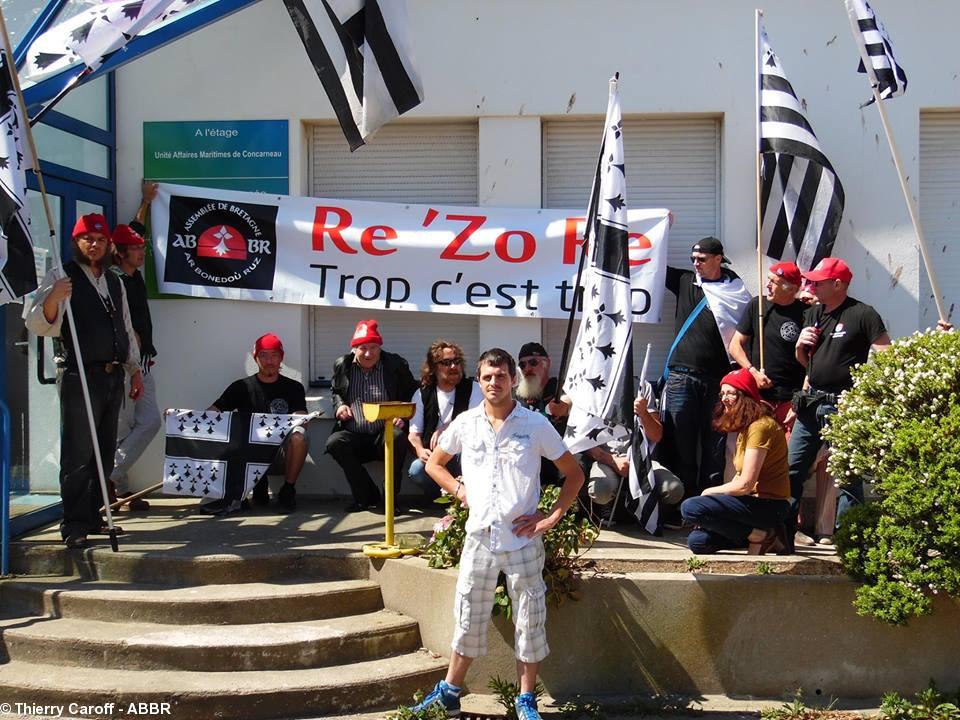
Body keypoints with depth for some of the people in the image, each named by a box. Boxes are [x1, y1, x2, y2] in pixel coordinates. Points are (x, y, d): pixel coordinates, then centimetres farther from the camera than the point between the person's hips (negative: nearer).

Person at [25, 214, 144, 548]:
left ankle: (95, 517, 21)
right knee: (78, 455, -6)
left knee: (105, 452, 11)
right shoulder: (62, 277, -3)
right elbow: (38, 324, -12)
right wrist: (52, 298, -31)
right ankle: (74, 527, 0)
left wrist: (134, 370, 18)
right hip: (80, 376, -7)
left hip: (113, 376, 7)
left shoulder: (115, 282, 17)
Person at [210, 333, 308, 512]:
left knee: (298, 437, -33)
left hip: (282, 454, -1)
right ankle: (258, 488, -5)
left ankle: (288, 491, -9)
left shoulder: (293, 388, 9)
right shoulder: (241, 387, 11)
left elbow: (301, 422, -3)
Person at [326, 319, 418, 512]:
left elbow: (412, 396, 9)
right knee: (334, 442, -29)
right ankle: (366, 496, -14)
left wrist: (402, 416, -10)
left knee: (396, 437, -36)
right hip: (354, 437, 2)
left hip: (384, 436, -2)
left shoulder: (396, 365, 1)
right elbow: (336, 392, 25)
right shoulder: (342, 366, 8)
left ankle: (391, 498, -18)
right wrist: (340, 405, 3)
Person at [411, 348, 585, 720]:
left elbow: (574, 473, 2)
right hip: (479, 536, 2)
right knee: (468, 618, 12)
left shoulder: (535, 425, -4)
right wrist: (459, 490, 2)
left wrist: (553, 516, -6)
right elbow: (434, 463, 17)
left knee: (530, 621, 6)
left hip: (523, 539, -2)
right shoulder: (465, 423, 2)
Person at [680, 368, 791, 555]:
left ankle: (758, 535, -10)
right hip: (753, 500, 10)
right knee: (697, 540, -3)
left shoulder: (761, 426, -16)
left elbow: (745, 484, -20)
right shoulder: (745, 427, 16)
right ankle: (765, 534, 6)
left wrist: (710, 492, -5)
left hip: (768, 505, -10)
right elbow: (739, 477, 12)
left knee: (690, 507, -22)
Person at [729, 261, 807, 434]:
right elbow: (735, 345, 11)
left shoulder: (806, 314, -1)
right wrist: (753, 372, -5)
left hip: (791, 400, -2)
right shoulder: (756, 306, 6)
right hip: (757, 396, 2)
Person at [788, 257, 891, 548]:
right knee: (791, 471, 8)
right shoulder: (812, 314, 14)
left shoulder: (863, 314, -8)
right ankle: (783, 537, 17)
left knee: (848, 479, -2)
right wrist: (800, 345, 3)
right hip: (812, 404, 8)